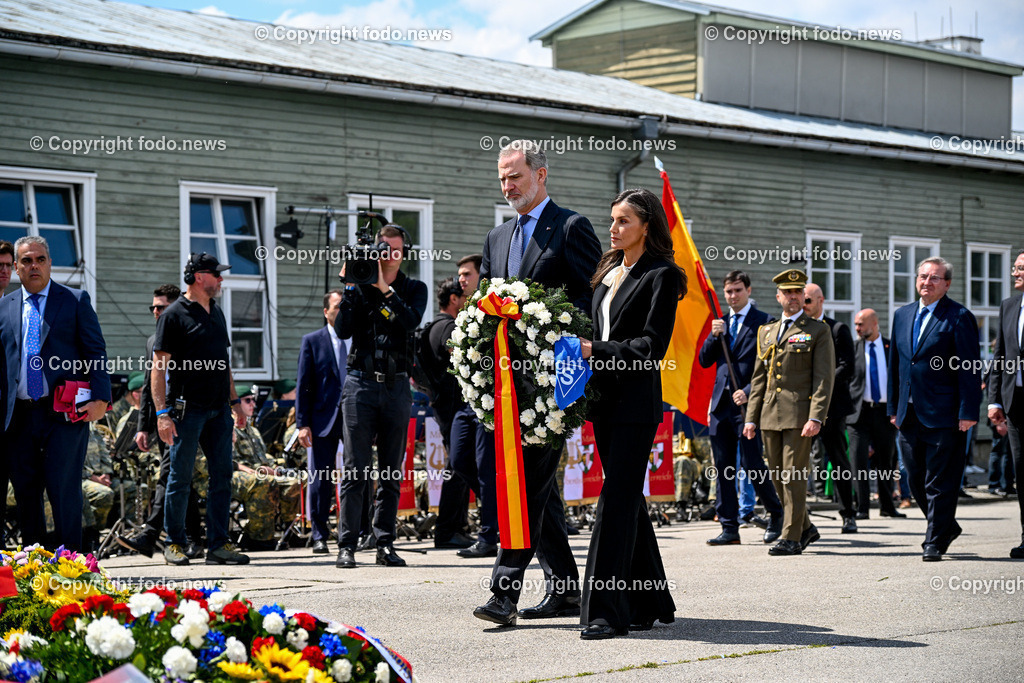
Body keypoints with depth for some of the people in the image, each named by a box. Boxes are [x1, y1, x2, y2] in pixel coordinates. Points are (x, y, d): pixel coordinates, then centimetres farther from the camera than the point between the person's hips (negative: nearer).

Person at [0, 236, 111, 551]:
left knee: (63, 490, -8)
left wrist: (100, 398, -11)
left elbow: (96, 353, 1)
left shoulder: (76, 300, 6)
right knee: (25, 494, 7)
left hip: (64, 416, -3)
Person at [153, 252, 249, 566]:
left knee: (222, 477, 4)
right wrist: (162, 412, -17)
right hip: (187, 408, -7)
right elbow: (159, 366, -10)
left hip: (219, 410, 7)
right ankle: (175, 544, 8)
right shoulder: (174, 315, -6)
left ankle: (218, 544, 8)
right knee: (180, 478, -1)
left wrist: (234, 400, 19)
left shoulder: (216, 313, 17)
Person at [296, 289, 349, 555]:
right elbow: (303, 385, 2)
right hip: (324, 420, -1)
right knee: (320, 480, 1)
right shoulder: (312, 341, 5)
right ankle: (319, 536, 8)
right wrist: (303, 424, -6)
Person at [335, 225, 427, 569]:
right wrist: (351, 288, -10)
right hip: (361, 382, -1)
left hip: (396, 385, 1)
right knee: (355, 470, -4)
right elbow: (343, 330, -5)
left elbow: (411, 322, -11)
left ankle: (385, 544, 8)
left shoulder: (414, 289, 9)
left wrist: (385, 290, -16)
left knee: (392, 472, 4)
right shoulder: (360, 285, 7)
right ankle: (347, 546, -4)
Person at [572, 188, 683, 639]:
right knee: (629, 500, 11)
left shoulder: (661, 276, -6)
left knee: (616, 500, -12)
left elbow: (651, 345, -14)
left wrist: (594, 350, -20)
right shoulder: (608, 273, 18)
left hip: (637, 402, -8)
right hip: (606, 398, 8)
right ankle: (651, 603, 19)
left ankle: (607, 610, -13)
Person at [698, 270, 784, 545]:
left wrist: (749, 391, -17)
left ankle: (777, 515, 16)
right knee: (723, 468, 5)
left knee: (752, 465, -6)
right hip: (721, 403, 6)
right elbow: (704, 361, 11)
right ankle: (729, 529, 9)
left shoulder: (763, 322, -2)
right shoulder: (721, 323, 16)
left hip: (747, 402, -6)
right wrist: (714, 335, -5)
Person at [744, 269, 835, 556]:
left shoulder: (818, 331, 1)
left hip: (799, 414, -6)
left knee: (793, 477, -7)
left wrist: (816, 417, -16)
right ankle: (806, 527, 24)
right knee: (777, 478, 9)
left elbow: (824, 378, -7)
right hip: (770, 416, 6)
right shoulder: (767, 332, 18)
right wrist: (751, 417, 12)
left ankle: (792, 537, -2)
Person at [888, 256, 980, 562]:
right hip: (909, 415, 6)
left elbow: (970, 369, -9)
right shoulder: (902, 315, 13)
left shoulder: (959, 318, -6)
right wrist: (894, 408, 14)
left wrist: (968, 412, -15)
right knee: (916, 479, 12)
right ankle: (946, 526, 30)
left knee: (940, 482, -2)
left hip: (943, 416, -6)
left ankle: (935, 542, 6)